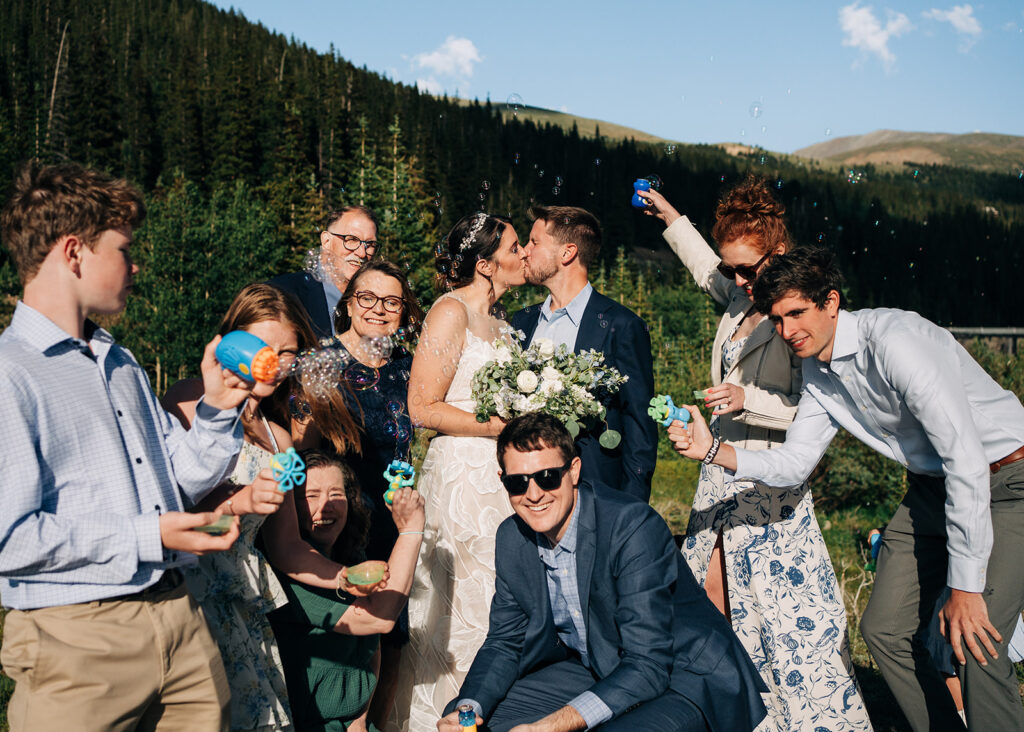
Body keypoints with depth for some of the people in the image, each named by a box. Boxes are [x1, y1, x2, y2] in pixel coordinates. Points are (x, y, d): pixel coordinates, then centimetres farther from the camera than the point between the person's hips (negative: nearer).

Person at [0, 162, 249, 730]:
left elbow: (185, 479, 19)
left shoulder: (122, 364, 17)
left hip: (179, 618, 7)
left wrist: (216, 408, 4)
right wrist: (144, 537, -17)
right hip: (76, 641, -7)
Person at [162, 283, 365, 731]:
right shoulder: (191, 400, -2)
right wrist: (237, 502, -24)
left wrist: (345, 578, 4)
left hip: (243, 606, 6)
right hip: (182, 593, -6)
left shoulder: (279, 440, 17)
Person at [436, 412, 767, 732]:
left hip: (681, 680, -6)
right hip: (598, 672, 6)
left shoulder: (635, 528, -26)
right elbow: (505, 641, 5)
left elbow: (647, 665, -29)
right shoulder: (511, 538, -4)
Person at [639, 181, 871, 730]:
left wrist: (749, 400, -27)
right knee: (714, 597, 11)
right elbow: (707, 271, 32)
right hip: (721, 472, 8)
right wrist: (671, 219, 35)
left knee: (784, 607, -3)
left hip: (770, 480, -8)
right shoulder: (739, 301, 9)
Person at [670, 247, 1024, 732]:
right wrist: (713, 451, -12)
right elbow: (793, 464, 5)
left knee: (975, 642, -20)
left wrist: (965, 586, -28)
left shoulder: (894, 339, -27)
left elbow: (965, 456, -30)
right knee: (884, 628, 4)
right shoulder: (817, 370, -1)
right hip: (931, 488, 8)